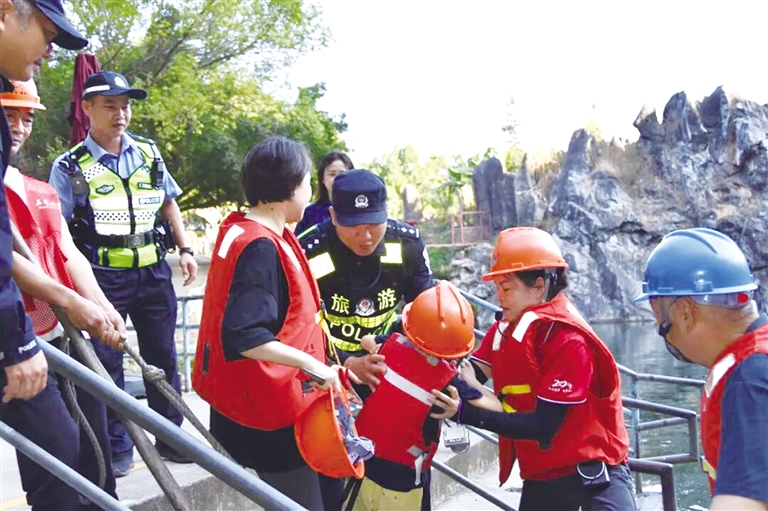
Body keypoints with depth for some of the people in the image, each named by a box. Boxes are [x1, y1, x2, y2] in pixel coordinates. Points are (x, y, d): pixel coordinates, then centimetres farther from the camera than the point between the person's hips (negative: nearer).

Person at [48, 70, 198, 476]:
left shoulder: (148, 153, 6)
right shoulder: (71, 166, -5)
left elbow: (168, 202, 17)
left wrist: (184, 249, 9)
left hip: (153, 271, 4)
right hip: (103, 276, -3)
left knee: (162, 356, 10)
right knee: (106, 362, 3)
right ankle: (117, 447, 16)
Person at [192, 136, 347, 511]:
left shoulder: (241, 232, 7)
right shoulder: (261, 248, -23)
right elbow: (244, 336, -30)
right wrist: (311, 364, -28)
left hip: (252, 405, 10)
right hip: (268, 413, -10)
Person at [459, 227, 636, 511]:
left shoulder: (568, 339, -21)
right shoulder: (506, 328, 2)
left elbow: (543, 425, -23)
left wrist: (467, 414, -25)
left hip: (591, 470, -7)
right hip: (540, 476, 7)